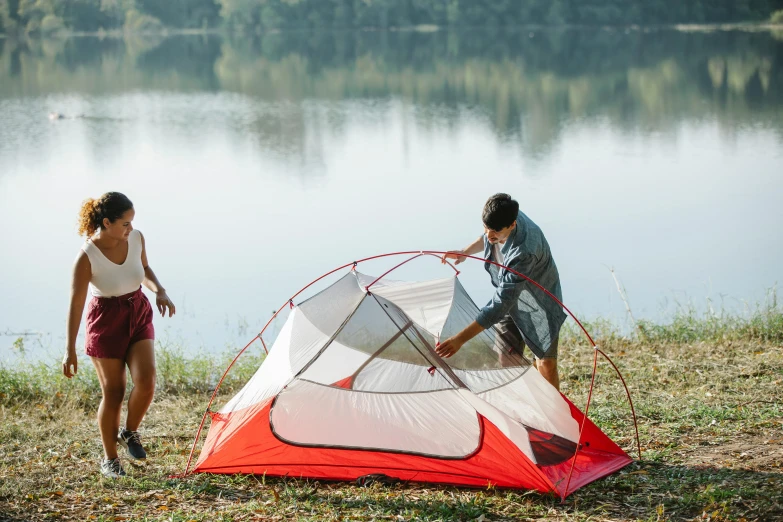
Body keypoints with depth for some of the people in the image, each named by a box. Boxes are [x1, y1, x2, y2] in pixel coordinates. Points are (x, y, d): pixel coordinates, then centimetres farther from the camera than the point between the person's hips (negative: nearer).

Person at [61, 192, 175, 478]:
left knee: (146, 381, -14)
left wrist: (159, 291, -7)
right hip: (106, 322, -4)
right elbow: (76, 303, -19)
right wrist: (70, 349, -19)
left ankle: (130, 432, 15)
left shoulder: (136, 238, -9)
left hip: (139, 315, 4)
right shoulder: (87, 257, -23)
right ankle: (109, 459, 19)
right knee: (113, 393, 1)